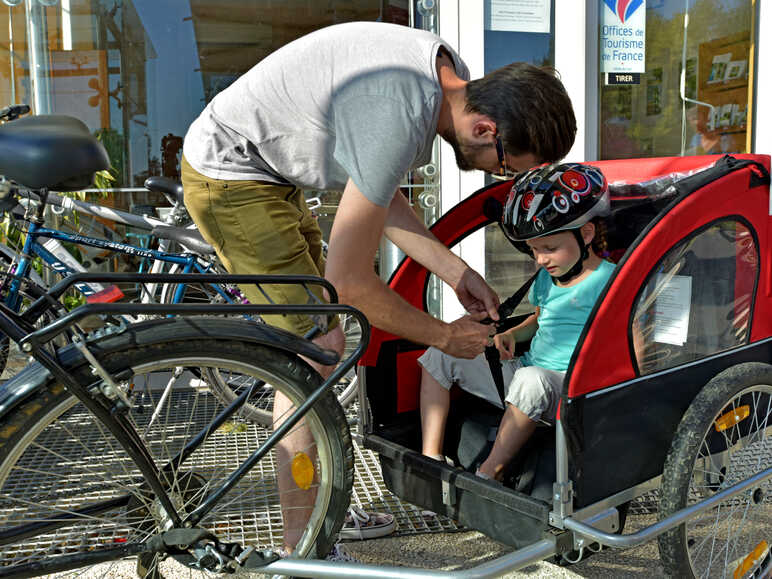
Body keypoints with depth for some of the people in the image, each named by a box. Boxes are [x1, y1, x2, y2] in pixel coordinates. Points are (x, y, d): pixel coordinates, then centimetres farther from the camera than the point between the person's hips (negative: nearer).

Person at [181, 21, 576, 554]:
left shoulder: (448, 73, -3)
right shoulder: (399, 120, -32)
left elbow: (378, 195, 8)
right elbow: (348, 280, -26)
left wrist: (457, 273, 3)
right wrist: (445, 336, -12)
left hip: (265, 172, 10)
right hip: (230, 178, -10)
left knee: (319, 350, 12)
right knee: (319, 354, -12)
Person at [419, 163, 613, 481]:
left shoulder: (608, 281, -10)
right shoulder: (546, 277, 14)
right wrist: (512, 334, 11)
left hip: (569, 388, -8)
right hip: (523, 374, 8)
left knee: (532, 380, -43)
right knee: (440, 356, 0)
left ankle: (489, 472, -24)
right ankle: (430, 458, -8)